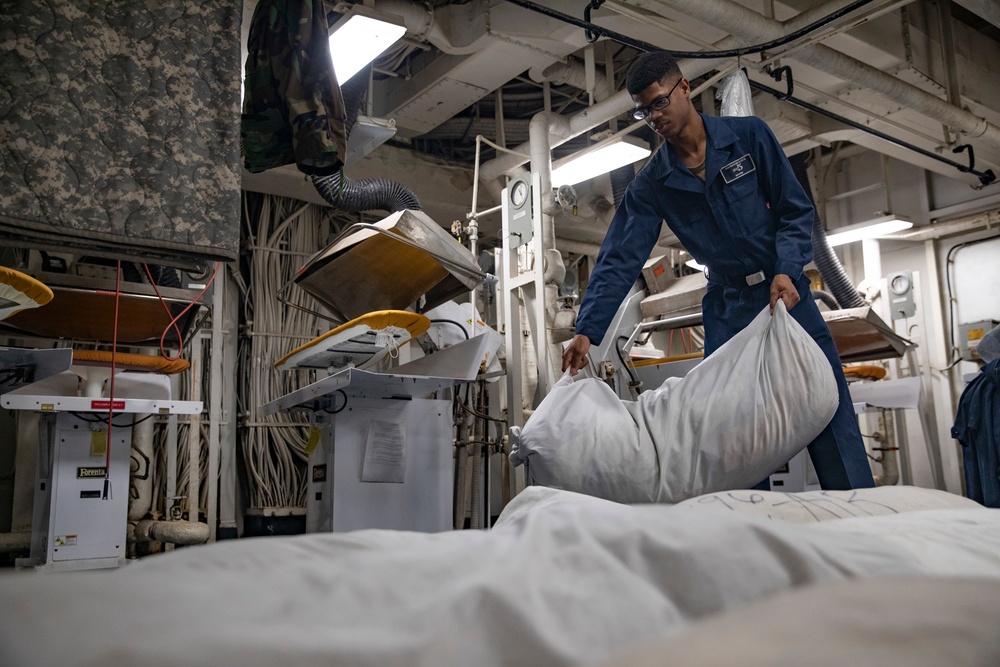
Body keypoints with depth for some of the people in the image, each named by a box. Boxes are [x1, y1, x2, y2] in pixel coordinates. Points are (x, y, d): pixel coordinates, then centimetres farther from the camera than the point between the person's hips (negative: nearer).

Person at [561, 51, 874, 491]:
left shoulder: (749, 136, -1)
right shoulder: (651, 185, 2)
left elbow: (796, 209, 0)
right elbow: (619, 260, -5)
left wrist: (786, 271, -17)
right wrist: (587, 331, -16)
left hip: (784, 295, -1)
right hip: (727, 312, 2)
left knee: (831, 418, -2)